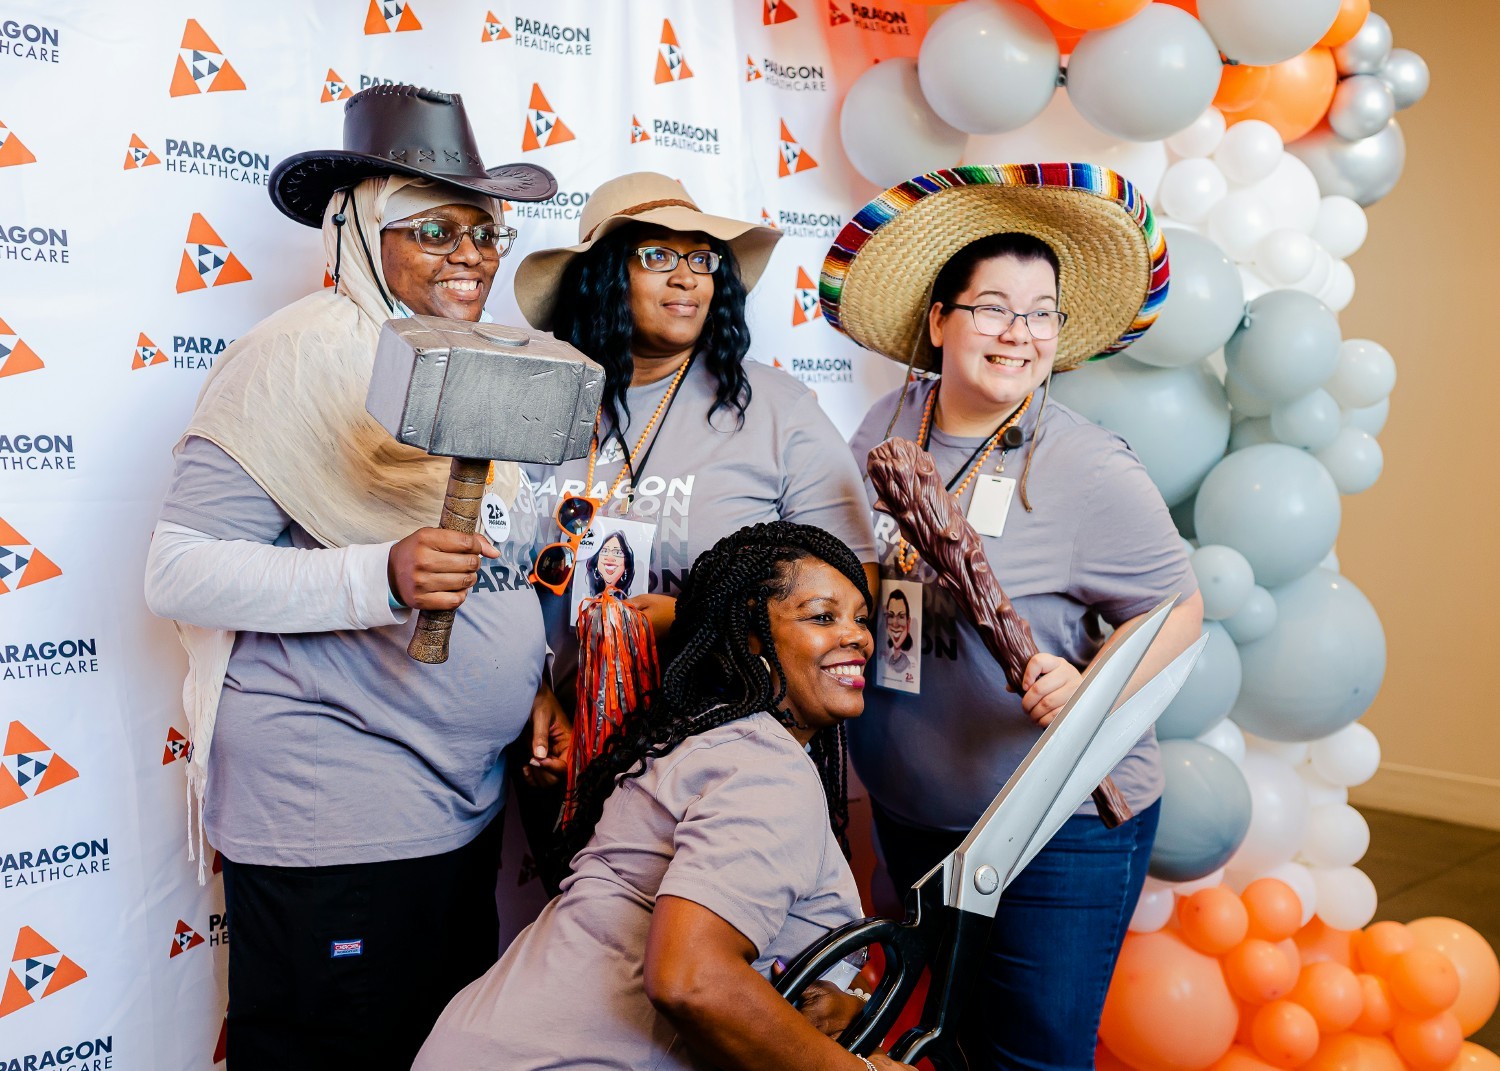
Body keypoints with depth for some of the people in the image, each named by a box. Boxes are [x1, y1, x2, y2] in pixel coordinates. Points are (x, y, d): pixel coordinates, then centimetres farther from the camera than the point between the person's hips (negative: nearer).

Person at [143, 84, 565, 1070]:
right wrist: (379, 581, -28)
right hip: (332, 816, -8)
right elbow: (180, 571, -17)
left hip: (466, 799, 8)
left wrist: (541, 673, 11)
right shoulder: (302, 357, -11)